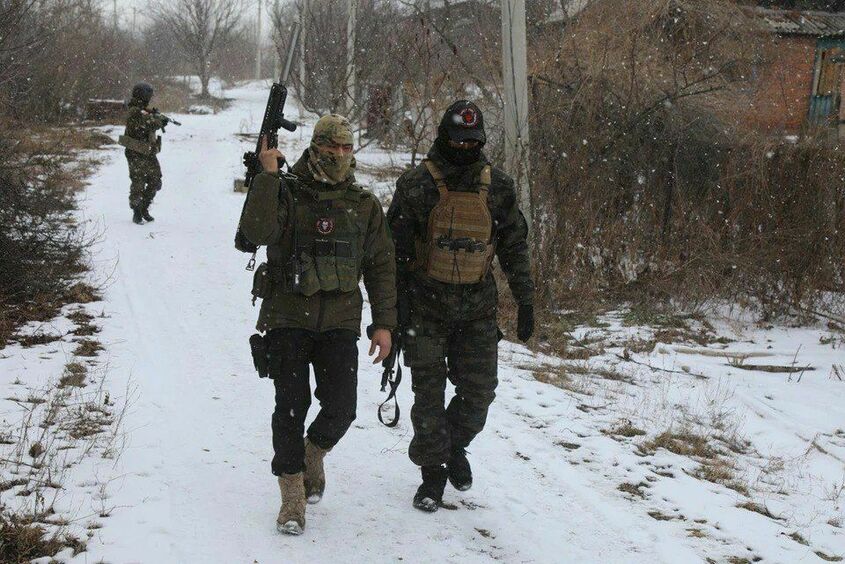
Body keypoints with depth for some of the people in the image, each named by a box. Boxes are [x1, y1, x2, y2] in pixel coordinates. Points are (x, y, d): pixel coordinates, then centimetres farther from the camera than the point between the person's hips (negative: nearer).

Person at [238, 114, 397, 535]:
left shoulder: (365, 206, 9)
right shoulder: (286, 193, -1)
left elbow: (381, 267, 12)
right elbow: (258, 231, -21)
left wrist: (384, 323, 7)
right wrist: (267, 175, -20)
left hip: (339, 323, 2)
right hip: (288, 319, -2)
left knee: (340, 409, -6)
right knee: (291, 407, -2)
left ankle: (314, 454, 28)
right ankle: (292, 496, 12)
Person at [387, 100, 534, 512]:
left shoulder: (497, 187, 3)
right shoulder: (416, 185, -5)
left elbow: (515, 248, 10)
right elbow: (395, 248, -4)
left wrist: (526, 302, 8)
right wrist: (397, 304, -9)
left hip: (478, 307, 2)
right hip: (427, 304, -2)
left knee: (479, 391, 2)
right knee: (429, 393, 2)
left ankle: (456, 445, 30)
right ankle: (433, 473, 16)